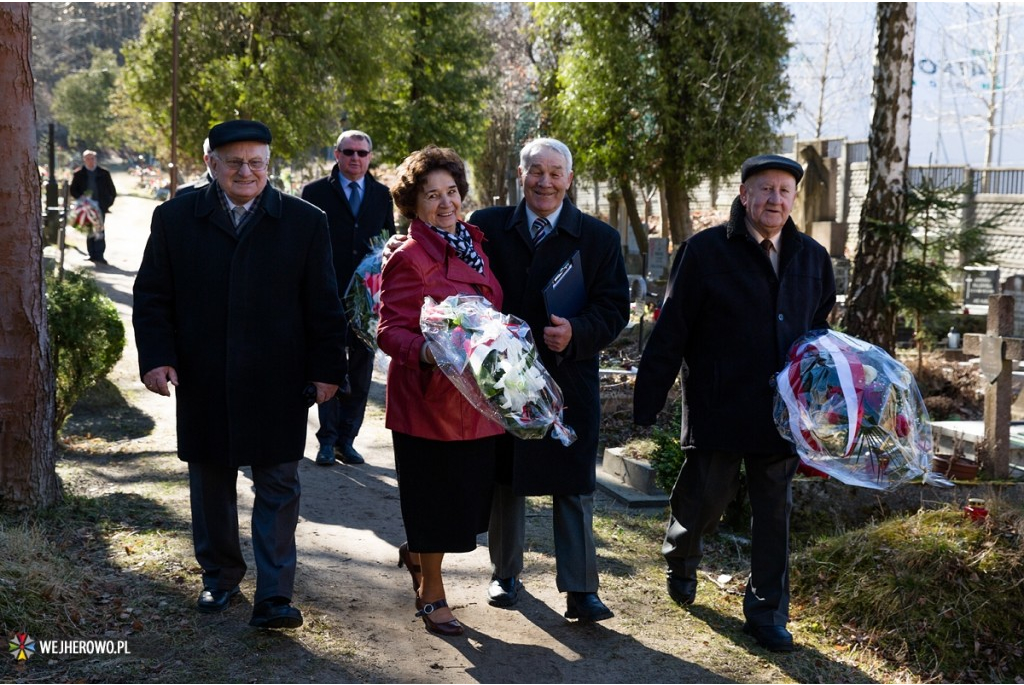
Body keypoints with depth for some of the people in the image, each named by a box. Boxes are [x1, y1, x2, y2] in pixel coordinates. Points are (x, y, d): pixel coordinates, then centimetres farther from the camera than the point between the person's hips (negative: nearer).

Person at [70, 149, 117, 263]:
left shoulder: (103, 173, 6)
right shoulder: (79, 174, 7)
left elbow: (112, 191, 11)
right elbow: (73, 190, 8)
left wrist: (108, 203, 3)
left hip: (100, 206, -1)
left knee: (99, 231, -10)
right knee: (89, 232, 5)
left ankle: (99, 255, -14)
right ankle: (93, 255, 11)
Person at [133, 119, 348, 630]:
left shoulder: (304, 222, 1)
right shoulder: (174, 218, 4)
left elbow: (323, 305, 2)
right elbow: (152, 296, 4)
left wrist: (327, 369, -2)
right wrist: (157, 356, -8)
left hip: (278, 385, -1)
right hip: (203, 384, 2)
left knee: (278, 488, 0)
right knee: (210, 486, 14)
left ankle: (274, 597, 4)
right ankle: (219, 576, 32)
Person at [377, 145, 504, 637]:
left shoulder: (472, 244, 9)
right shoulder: (409, 258, -13)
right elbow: (390, 331, -16)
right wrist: (425, 351, -32)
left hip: (475, 397, 7)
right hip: (428, 397, -7)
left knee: (470, 496, 13)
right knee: (434, 498, 5)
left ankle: (416, 551, 41)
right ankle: (431, 594, 23)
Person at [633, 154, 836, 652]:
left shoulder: (812, 258, 8)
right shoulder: (705, 251, -6)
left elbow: (820, 331, 17)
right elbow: (670, 331, -7)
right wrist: (648, 400, -10)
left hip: (781, 407, 4)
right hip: (717, 405, -3)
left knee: (774, 512, 9)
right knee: (705, 499, 7)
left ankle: (767, 612, 22)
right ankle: (680, 558, 40)